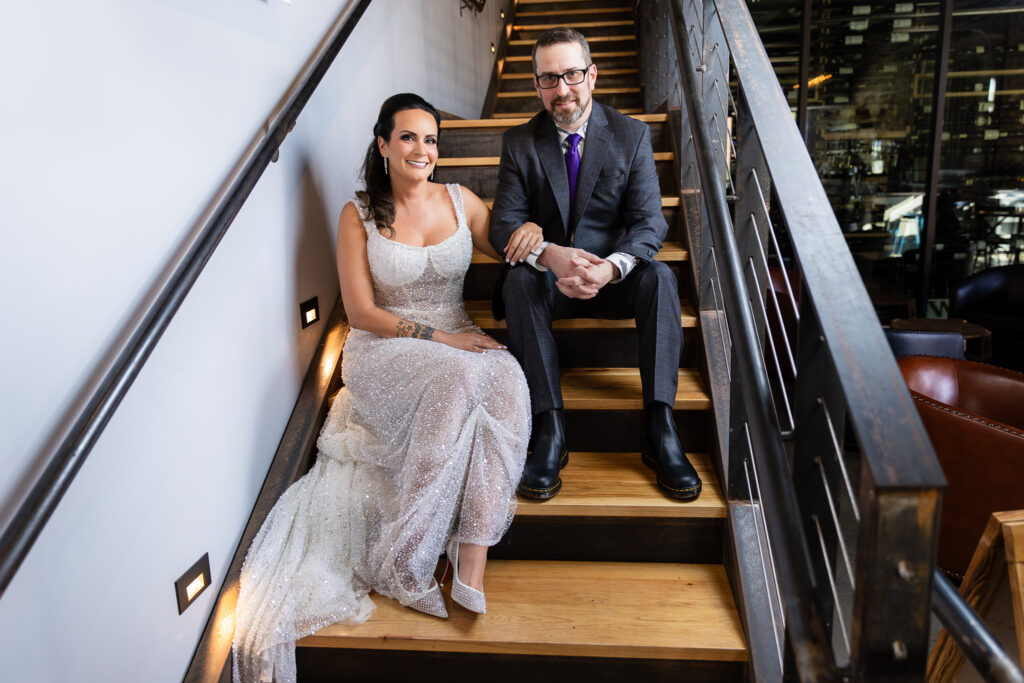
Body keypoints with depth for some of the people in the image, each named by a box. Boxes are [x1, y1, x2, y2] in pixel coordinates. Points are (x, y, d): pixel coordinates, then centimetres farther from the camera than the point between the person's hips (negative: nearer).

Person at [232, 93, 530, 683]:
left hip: (458, 341, 3)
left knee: (506, 381, -33)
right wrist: (436, 337, -15)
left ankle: (472, 562, -35)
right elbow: (362, 311, -4)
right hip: (384, 349, -3)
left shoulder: (460, 201, 12)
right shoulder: (359, 216, 3)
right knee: (461, 381, -37)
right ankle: (408, 564, -27)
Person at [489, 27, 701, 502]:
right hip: (548, 280, 0)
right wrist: (548, 254, -34)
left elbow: (650, 222, -11)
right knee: (518, 279, -32)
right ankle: (550, 430, -34)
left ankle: (659, 427, -32)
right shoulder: (519, 142, 0)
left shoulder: (632, 135, -1)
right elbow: (503, 225, -9)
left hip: (613, 276, 0)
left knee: (659, 275, -30)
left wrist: (610, 267, -34)